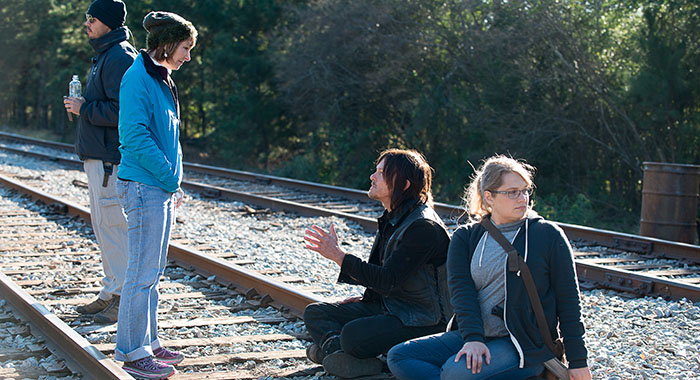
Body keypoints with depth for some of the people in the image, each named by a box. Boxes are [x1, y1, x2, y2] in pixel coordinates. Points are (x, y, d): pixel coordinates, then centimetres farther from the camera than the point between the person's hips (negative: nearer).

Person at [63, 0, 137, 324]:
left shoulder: (120, 58, -15)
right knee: (103, 225, 15)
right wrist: (83, 106, 10)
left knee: (113, 226, -7)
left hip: (111, 160, -11)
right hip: (98, 157, 11)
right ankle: (111, 293, 24)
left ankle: (124, 299, -1)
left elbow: (121, 111, -23)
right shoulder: (105, 56, 18)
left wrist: (84, 108, -14)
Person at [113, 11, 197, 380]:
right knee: (143, 273, -5)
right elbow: (135, 136, -20)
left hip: (162, 188, 10)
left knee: (152, 272, 15)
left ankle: (147, 343, 23)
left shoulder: (160, 79, 16)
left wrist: (174, 182, 12)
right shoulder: (139, 78, -13)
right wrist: (170, 179, -16)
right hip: (144, 186, -10)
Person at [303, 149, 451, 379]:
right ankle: (337, 347, -23)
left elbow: (387, 280, -24)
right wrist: (368, 298, 9)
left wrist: (338, 255, -22)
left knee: (353, 334, -34)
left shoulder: (423, 227, -20)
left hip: (421, 320, -10)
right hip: (386, 306, 10)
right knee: (315, 313, 1)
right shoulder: (392, 219, 10)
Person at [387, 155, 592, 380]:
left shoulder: (548, 235, 0)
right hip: (473, 336, 5)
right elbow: (461, 290, -6)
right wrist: (472, 338, -23)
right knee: (399, 357, -13)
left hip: (523, 345, -5)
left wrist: (577, 361, -1)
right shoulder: (466, 237, 8)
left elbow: (568, 301, 1)